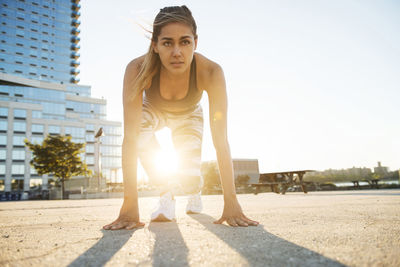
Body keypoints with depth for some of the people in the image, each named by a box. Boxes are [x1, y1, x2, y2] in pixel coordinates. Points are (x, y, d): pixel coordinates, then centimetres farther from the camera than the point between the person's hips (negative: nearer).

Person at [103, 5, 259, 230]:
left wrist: (231, 201, -41)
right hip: (153, 110, 0)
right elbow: (130, 137, -42)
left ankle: (195, 193, 29)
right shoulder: (138, 69, -39)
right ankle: (166, 195, -13)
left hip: (188, 115, 0)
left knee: (189, 178, -13)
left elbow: (220, 139, -39)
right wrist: (130, 204, -46)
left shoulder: (211, 72, -38)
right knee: (140, 128, -36)